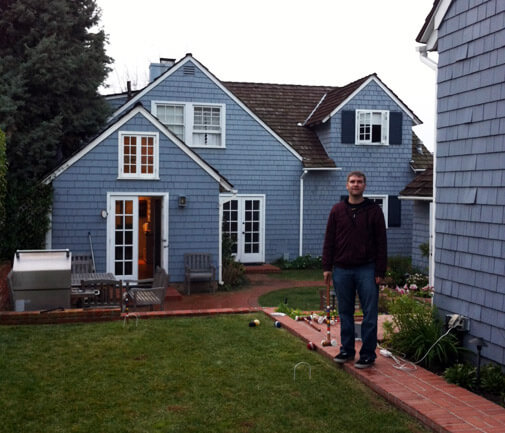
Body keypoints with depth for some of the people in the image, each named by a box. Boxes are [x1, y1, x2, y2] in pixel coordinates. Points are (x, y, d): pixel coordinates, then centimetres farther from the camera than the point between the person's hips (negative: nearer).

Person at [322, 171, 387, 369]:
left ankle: (368, 353, 10)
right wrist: (327, 267, 2)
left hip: (366, 269, -2)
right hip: (342, 269, 2)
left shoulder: (374, 210, 1)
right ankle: (347, 350, 23)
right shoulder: (337, 210, 7)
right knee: (345, 313, 11)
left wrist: (380, 272, -5)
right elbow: (329, 241, 8)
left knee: (370, 313, 0)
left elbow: (381, 243, 0)